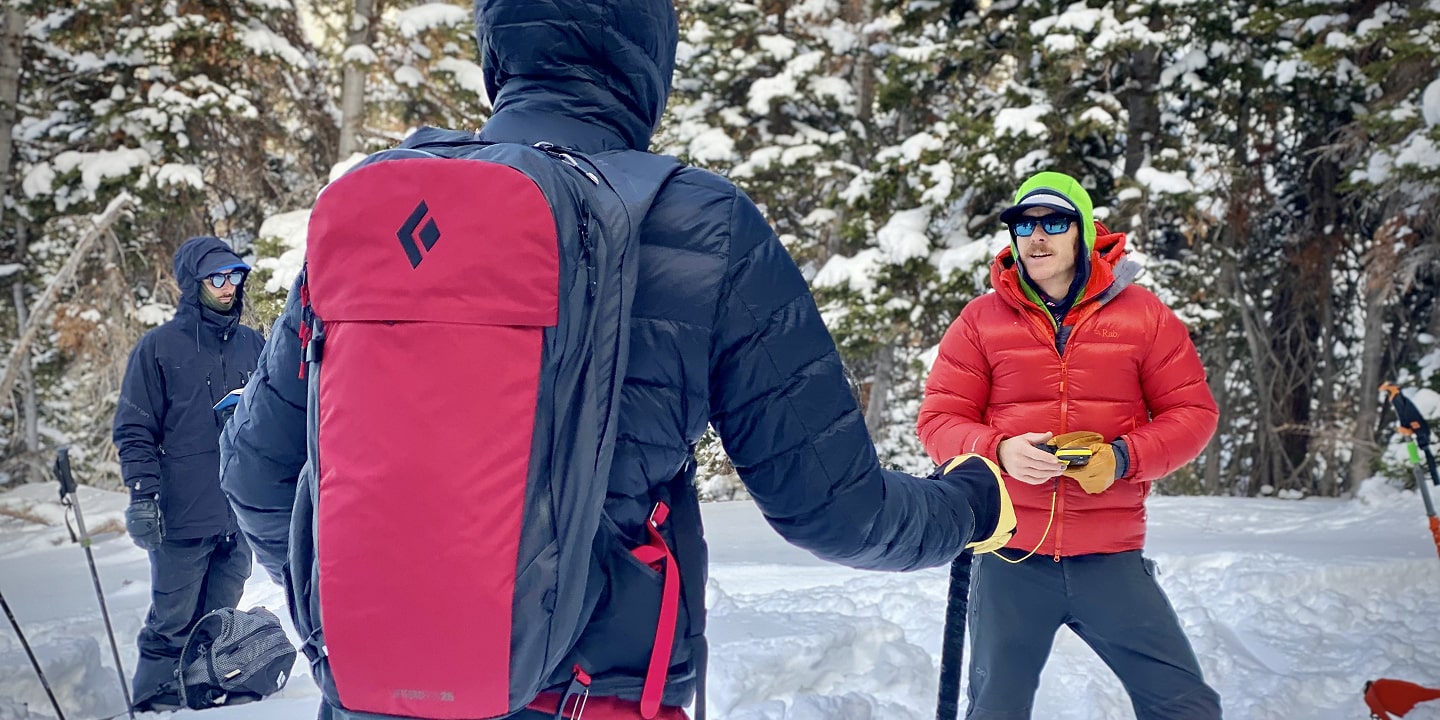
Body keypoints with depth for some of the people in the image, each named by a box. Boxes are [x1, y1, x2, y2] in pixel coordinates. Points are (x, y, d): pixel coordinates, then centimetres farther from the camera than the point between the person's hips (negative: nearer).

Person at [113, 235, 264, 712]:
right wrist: (142, 496, -11)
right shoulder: (159, 347, 0)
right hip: (183, 516, -4)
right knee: (173, 624, 0)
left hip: (241, 513, 4)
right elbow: (135, 430, -2)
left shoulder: (253, 346, 11)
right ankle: (154, 705, 11)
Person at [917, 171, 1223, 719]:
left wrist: (1124, 458, -14)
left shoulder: (1143, 314, 2)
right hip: (1009, 563, 0)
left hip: (1111, 560, 0)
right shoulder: (980, 319, 2)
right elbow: (939, 420, 2)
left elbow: (1192, 411, 3)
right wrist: (998, 450, -18)